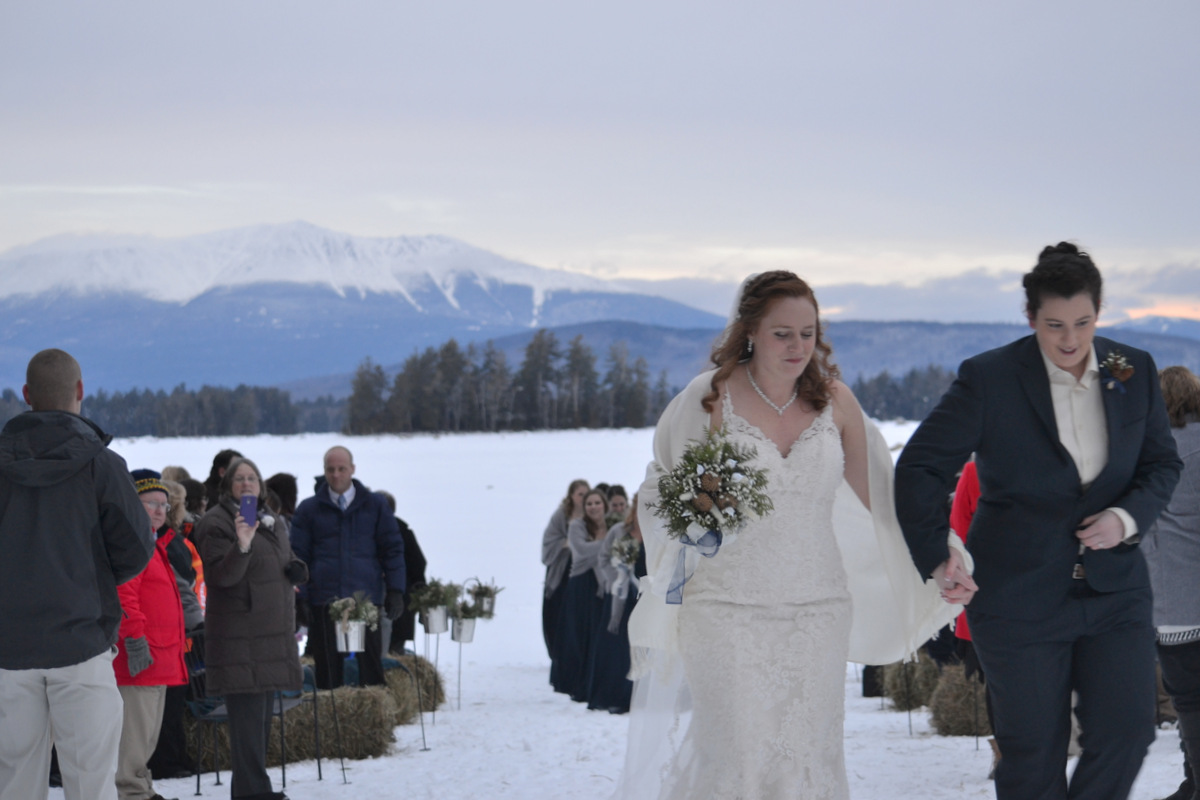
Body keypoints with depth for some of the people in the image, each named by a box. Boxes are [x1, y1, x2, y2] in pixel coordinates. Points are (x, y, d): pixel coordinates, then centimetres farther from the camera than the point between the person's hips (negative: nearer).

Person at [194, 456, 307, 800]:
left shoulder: (274, 522, 19)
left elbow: (287, 564, 31)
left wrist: (295, 570, 8)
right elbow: (222, 575, -18)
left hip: (273, 632, 9)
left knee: (262, 714, 12)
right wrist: (241, 547, -34)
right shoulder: (216, 523, -7)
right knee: (248, 713, -13)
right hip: (239, 634, -9)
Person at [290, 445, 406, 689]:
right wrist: (298, 595, -1)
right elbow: (298, 555, 9)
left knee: (370, 667, 0)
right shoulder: (309, 509, 9)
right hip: (323, 602, 0)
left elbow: (393, 548, 10)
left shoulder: (375, 505, 9)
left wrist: (395, 591, 2)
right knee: (328, 669, 2)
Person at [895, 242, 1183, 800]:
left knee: (1126, 731, -4)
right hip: (1019, 600, -3)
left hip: (1114, 591, 3)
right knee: (1033, 754, 4)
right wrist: (937, 559, -12)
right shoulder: (988, 379, -10)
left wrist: (1129, 517, -8)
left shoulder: (1134, 373, 1)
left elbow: (1162, 463, 11)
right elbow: (919, 469, -6)